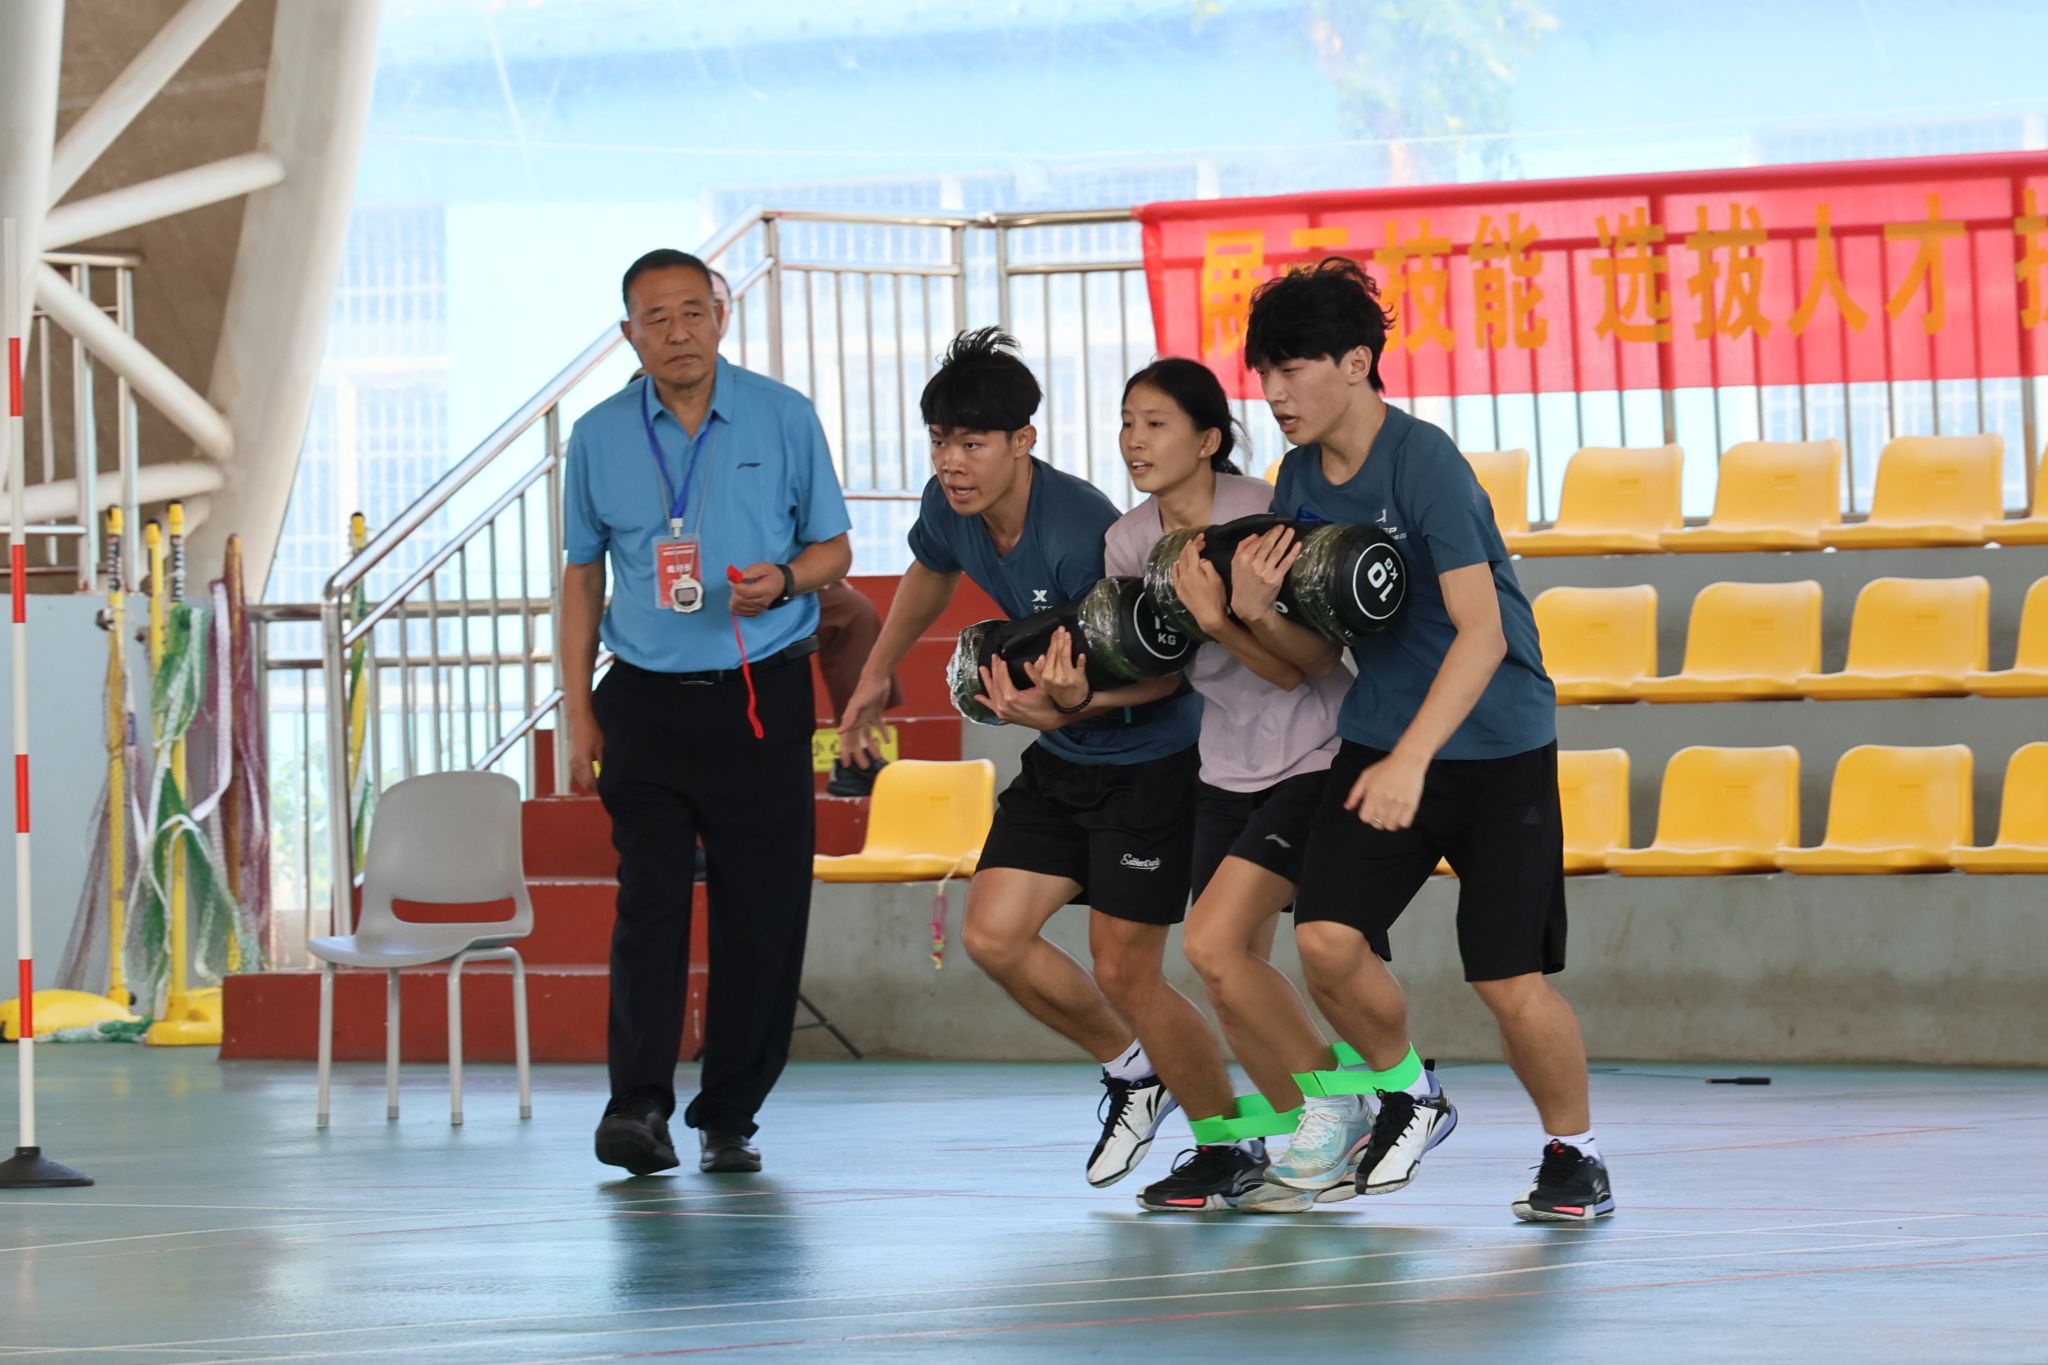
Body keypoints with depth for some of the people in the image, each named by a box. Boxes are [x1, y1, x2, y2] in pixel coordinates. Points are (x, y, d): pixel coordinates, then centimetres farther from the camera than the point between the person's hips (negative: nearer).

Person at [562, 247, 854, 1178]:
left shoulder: (784, 419, 2)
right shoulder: (600, 438, 6)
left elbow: (834, 548, 9)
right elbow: (582, 576, 13)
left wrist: (784, 579, -14)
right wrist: (579, 711, 8)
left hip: (762, 698, 0)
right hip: (647, 702, 0)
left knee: (762, 908, -1)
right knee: (650, 899, -11)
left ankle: (729, 1116, 8)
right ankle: (639, 1105, -18)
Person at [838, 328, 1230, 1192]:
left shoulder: (1080, 531, -31)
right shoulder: (951, 508, -7)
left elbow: (1168, 668, -25)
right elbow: (930, 574, 18)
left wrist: (1078, 704, -41)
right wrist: (875, 678, 27)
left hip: (1151, 757, -8)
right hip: (1062, 763, 8)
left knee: (1124, 970, -7)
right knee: (993, 934, 0)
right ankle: (1132, 1070, 24)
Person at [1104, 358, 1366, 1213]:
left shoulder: (1257, 518, -20)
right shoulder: (1130, 541, 0)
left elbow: (1287, 669, -20)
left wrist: (1220, 623, -37)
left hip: (1314, 757, -7)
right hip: (1228, 767, 7)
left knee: (1215, 941, -18)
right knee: (1230, 974, 3)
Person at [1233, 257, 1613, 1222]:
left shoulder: (1424, 463, -18)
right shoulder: (1299, 481, 4)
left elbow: (1482, 631, -26)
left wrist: (1411, 759, -35)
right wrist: (1261, 613, -11)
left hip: (1496, 745, -6)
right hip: (1379, 737, 6)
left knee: (1509, 980, -9)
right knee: (1326, 937, -12)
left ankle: (1574, 1155, 14)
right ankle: (1403, 1092, 15)